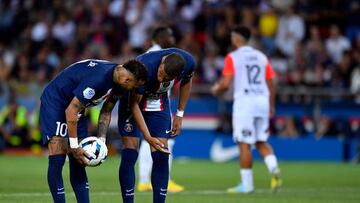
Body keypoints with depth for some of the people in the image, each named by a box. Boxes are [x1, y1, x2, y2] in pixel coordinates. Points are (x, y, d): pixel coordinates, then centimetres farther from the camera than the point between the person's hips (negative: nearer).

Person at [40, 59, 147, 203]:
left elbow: (106, 112, 10)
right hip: (54, 102, -9)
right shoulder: (97, 78, -33)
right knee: (57, 158, -18)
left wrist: (101, 140, -1)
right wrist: (74, 146, -22)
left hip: (75, 106, 9)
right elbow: (71, 111, -28)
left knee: (78, 161, 4)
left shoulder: (117, 82, -6)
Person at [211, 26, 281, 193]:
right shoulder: (261, 57, 12)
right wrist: (271, 106, 20)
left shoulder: (232, 58, -3)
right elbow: (271, 85, 11)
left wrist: (216, 90, 12)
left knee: (245, 144, 0)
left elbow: (225, 84, -10)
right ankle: (273, 168, -10)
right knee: (261, 142, 15)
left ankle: (247, 184, 2)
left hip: (244, 101, -5)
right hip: (263, 101, 5)